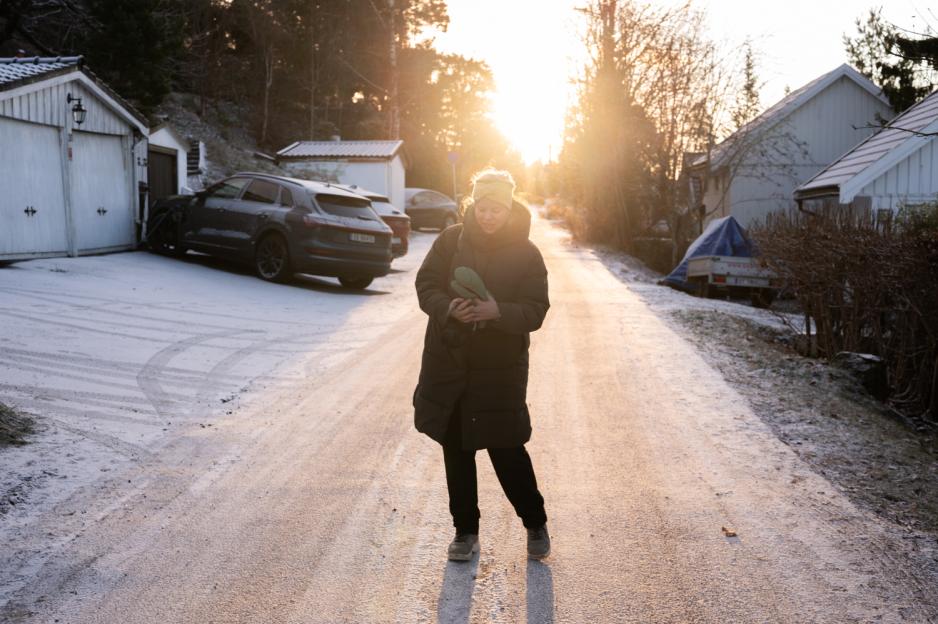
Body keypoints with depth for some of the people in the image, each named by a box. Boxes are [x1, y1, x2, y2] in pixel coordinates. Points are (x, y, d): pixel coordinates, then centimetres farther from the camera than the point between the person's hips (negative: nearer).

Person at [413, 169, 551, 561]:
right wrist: (449, 308, -21)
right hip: (448, 361, 2)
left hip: (501, 367, -2)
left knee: (507, 450, 0)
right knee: (455, 450, 10)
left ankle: (536, 524, 23)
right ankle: (465, 530, 27)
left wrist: (498, 311, -27)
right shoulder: (451, 239, -1)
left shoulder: (525, 253, -4)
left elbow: (535, 311, -7)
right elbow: (426, 286, 0)